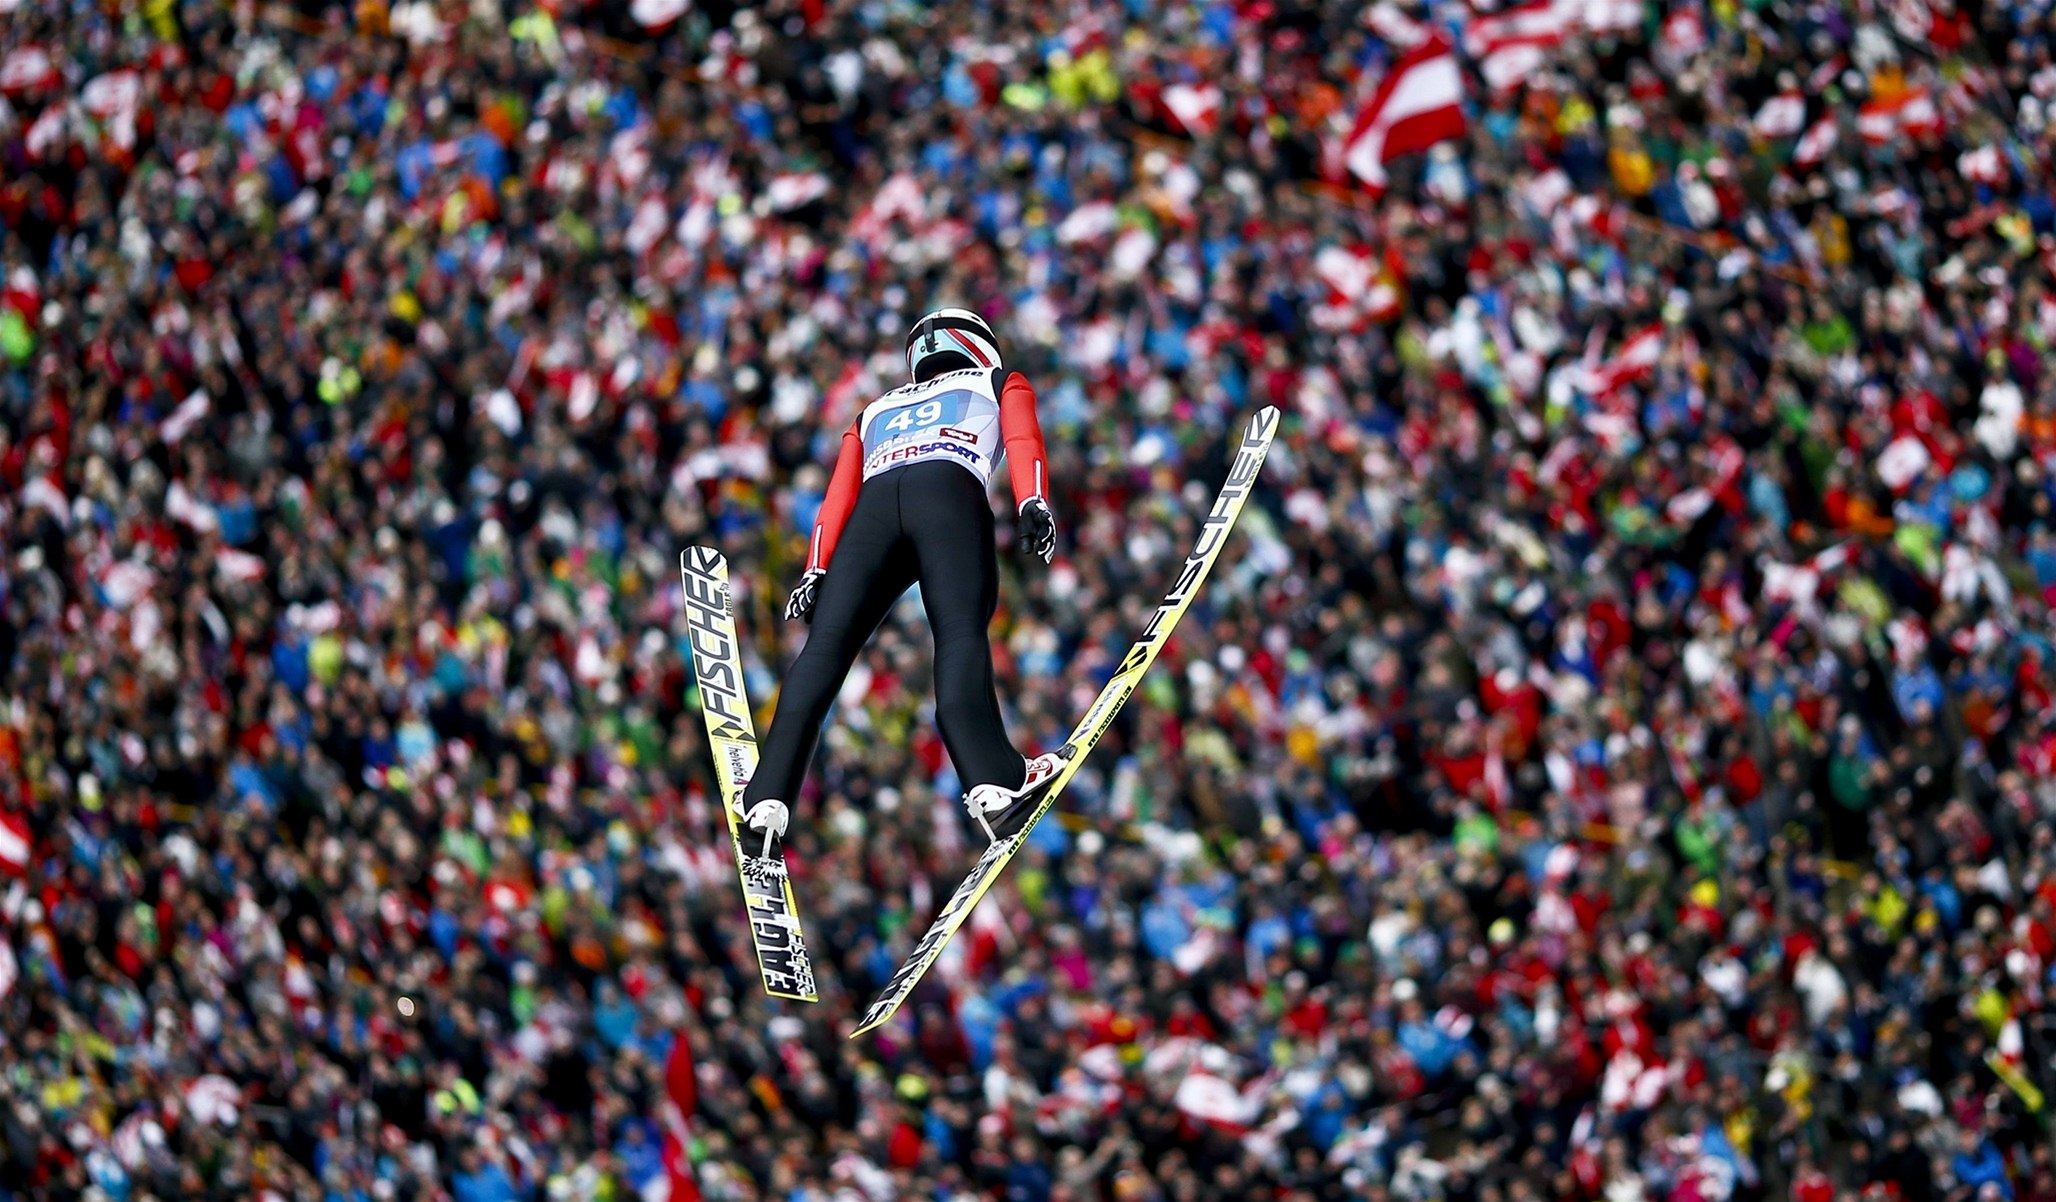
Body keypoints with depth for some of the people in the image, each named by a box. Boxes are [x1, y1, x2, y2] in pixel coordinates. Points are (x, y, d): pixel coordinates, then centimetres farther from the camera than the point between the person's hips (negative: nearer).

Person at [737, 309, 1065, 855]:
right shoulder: (1000, 383, 35)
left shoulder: (874, 412, 42)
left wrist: (815, 571, 14)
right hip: (951, 492, -3)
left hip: (874, 503, 3)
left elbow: (839, 497, 25)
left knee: (825, 647, -6)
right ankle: (991, 781, -39)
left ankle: (767, 798, -18)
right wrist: (1033, 504, -5)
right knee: (961, 631, -19)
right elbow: (1022, 438, 11)